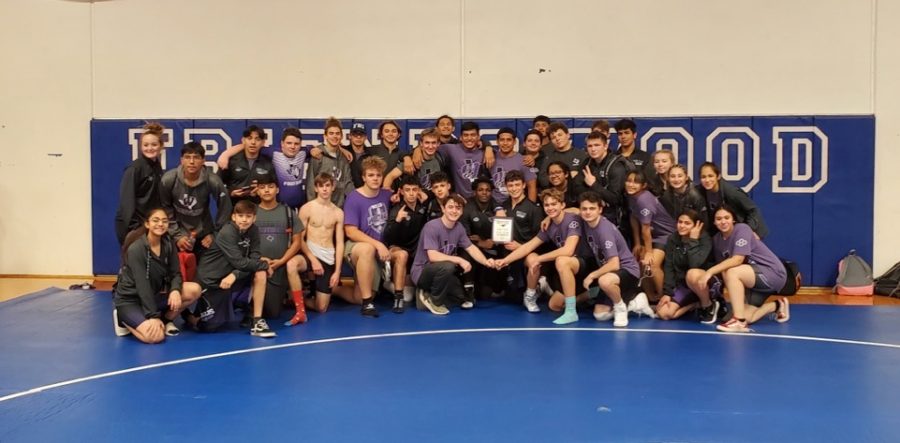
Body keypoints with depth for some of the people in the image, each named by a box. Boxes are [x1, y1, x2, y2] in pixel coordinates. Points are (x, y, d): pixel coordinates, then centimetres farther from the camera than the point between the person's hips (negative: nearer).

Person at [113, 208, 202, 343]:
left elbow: (175, 273, -3)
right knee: (156, 336, -29)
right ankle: (124, 321, 2)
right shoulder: (136, 249, -22)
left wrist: (175, 290, -27)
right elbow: (142, 285, -25)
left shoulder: (168, 244, -3)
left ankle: (166, 319, 6)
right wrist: (153, 316, -29)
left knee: (194, 290, -16)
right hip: (129, 299, -6)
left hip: (154, 295, 6)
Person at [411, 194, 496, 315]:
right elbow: (433, 256, -30)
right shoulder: (432, 226, -23)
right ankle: (435, 301, -12)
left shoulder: (459, 228, -1)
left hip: (441, 272, 7)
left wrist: (485, 261, -16)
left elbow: (471, 248, 3)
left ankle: (430, 293, 14)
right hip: (422, 272, -7)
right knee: (446, 266, -36)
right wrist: (459, 260, -32)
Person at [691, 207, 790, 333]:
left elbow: (737, 259, -28)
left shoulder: (742, 229, -17)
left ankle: (739, 322, -28)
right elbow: (723, 267, 5)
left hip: (773, 273, -7)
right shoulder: (717, 239, 4)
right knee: (745, 318, -8)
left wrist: (709, 272, -32)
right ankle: (777, 306, 21)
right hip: (754, 280, 7)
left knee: (732, 272, -32)